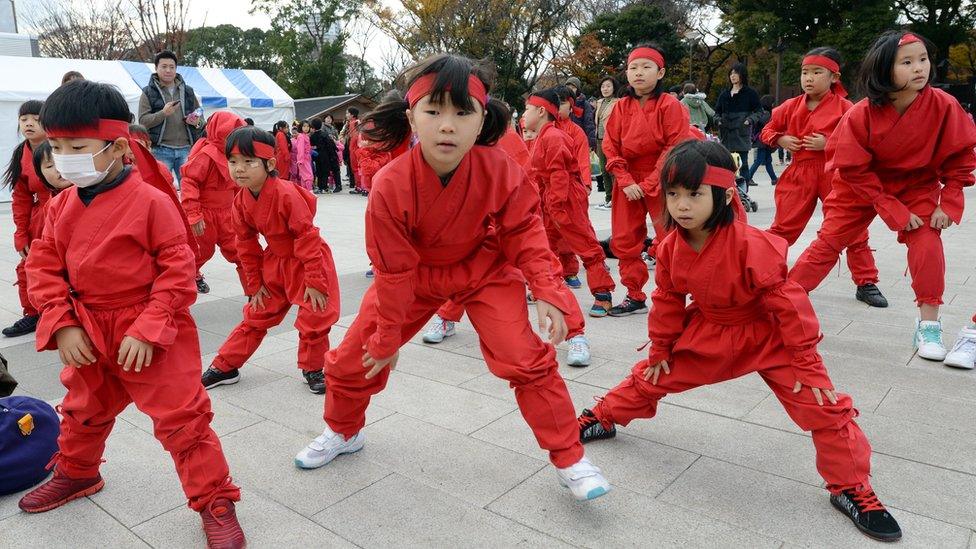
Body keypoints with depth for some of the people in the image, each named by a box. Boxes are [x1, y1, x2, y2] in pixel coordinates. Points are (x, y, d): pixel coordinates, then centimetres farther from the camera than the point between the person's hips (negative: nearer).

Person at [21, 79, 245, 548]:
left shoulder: (151, 201, -18)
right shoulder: (62, 206, 2)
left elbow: (178, 270, -18)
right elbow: (44, 267, 7)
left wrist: (147, 330, -20)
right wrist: (62, 324, -5)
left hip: (150, 334, -7)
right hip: (88, 333, 7)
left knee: (180, 416, -5)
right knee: (84, 408, 27)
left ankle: (215, 501, 10)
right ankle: (76, 473, 55)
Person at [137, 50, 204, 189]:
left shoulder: (188, 91, 14)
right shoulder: (148, 93, 6)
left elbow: (200, 117, 19)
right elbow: (143, 121, -3)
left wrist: (197, 122, -5)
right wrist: (163, 113, -18)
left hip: (186, 148, 2)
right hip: (160, 150, -2)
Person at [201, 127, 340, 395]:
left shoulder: (287, 194, -28)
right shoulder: (241, 201, -8)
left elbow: (307, 237, -25)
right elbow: (246, 244, 3)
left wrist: (314, 282, -23)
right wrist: (254, 284, 5)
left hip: (307, 262, -6)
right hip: (275, 262, 6)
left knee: (314, 318, -4)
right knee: (256, 316, 13)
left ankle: (312, 369, 17)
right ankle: (225, 366, 24)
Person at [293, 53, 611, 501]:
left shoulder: (499, 169, -28)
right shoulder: (390, 186, -31)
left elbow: (523, 230, -12)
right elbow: (394, 270, -20)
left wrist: (547, 290, -23)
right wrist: (387, 338, -9)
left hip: (486, 269, 0)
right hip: (414, 273, 1)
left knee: (527, 358, -15)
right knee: (353, 360, 5)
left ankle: (569, 459, 6)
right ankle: (343, 433, 39)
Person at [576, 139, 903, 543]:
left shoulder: (751, 247, -33)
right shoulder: (671, 247, -15)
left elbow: (788, 303, -25)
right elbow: (667, 302, 0)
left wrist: (805, 363, -18)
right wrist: (660, 350, 7)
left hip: (767, 336, -4)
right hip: (707, 333, 4)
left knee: (823, 406, -9)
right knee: (653, 375, 11)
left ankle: (851, 489, 13)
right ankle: (603, 418, 36)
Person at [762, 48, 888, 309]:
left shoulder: (844, 107, -5)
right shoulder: (791, 107, 5)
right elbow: (767, 130, 16)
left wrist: (828, 143, -20)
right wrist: (781, 140, -4)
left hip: (836, 174, -2)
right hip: (799, 174, 2)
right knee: (783, 227, 7)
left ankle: (866, 284, 14)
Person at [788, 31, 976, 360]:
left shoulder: (943, 106, -21)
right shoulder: (861, 115, -25)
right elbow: (855, 171, -19)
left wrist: (949, 204, -14)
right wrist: (894, 212, -20)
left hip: (918, 185, 1)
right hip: (862, 185, -1)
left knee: (926, 243, -15)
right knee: (828, 241, -2)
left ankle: (929, 325, 0)